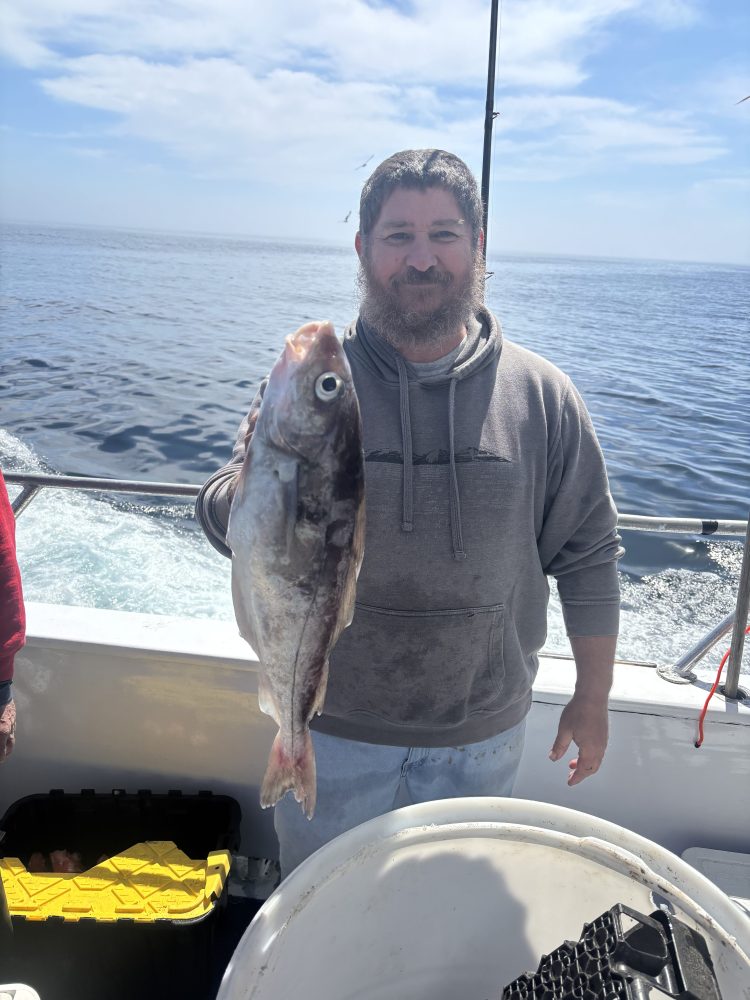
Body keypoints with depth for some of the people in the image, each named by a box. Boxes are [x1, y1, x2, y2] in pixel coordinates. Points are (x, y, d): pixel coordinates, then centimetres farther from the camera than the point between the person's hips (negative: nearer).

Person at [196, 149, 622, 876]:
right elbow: (229, 530, -16)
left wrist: (592, 701, 3)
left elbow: (587, 557, -1)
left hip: (483, 737, 2)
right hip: (331, 727, 0)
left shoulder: (542, 395, -8)